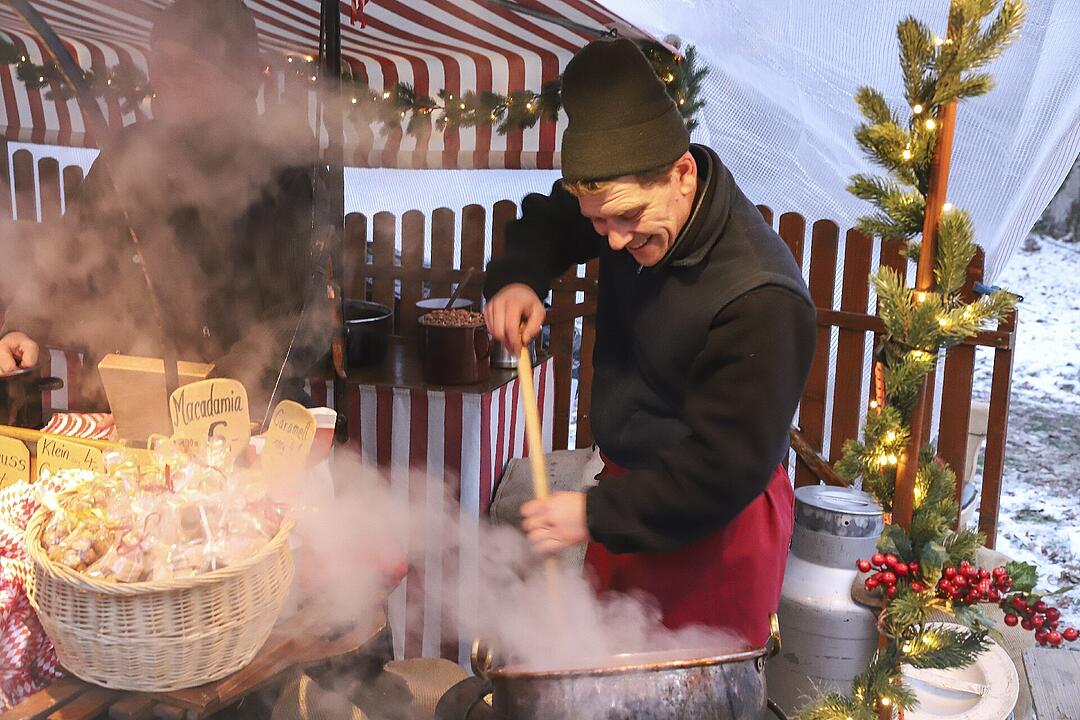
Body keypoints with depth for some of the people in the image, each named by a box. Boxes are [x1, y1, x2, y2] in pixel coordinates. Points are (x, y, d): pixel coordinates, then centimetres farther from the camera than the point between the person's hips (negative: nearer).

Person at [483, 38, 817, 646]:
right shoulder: (632, 199, -8)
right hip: (630, 481, 8)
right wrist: (517, 277, -9)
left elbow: (727, 467, -28)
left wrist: (597, 515, -27)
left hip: (714, 524, -7)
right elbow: (548, 221, 13)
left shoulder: (762, 299, -32)